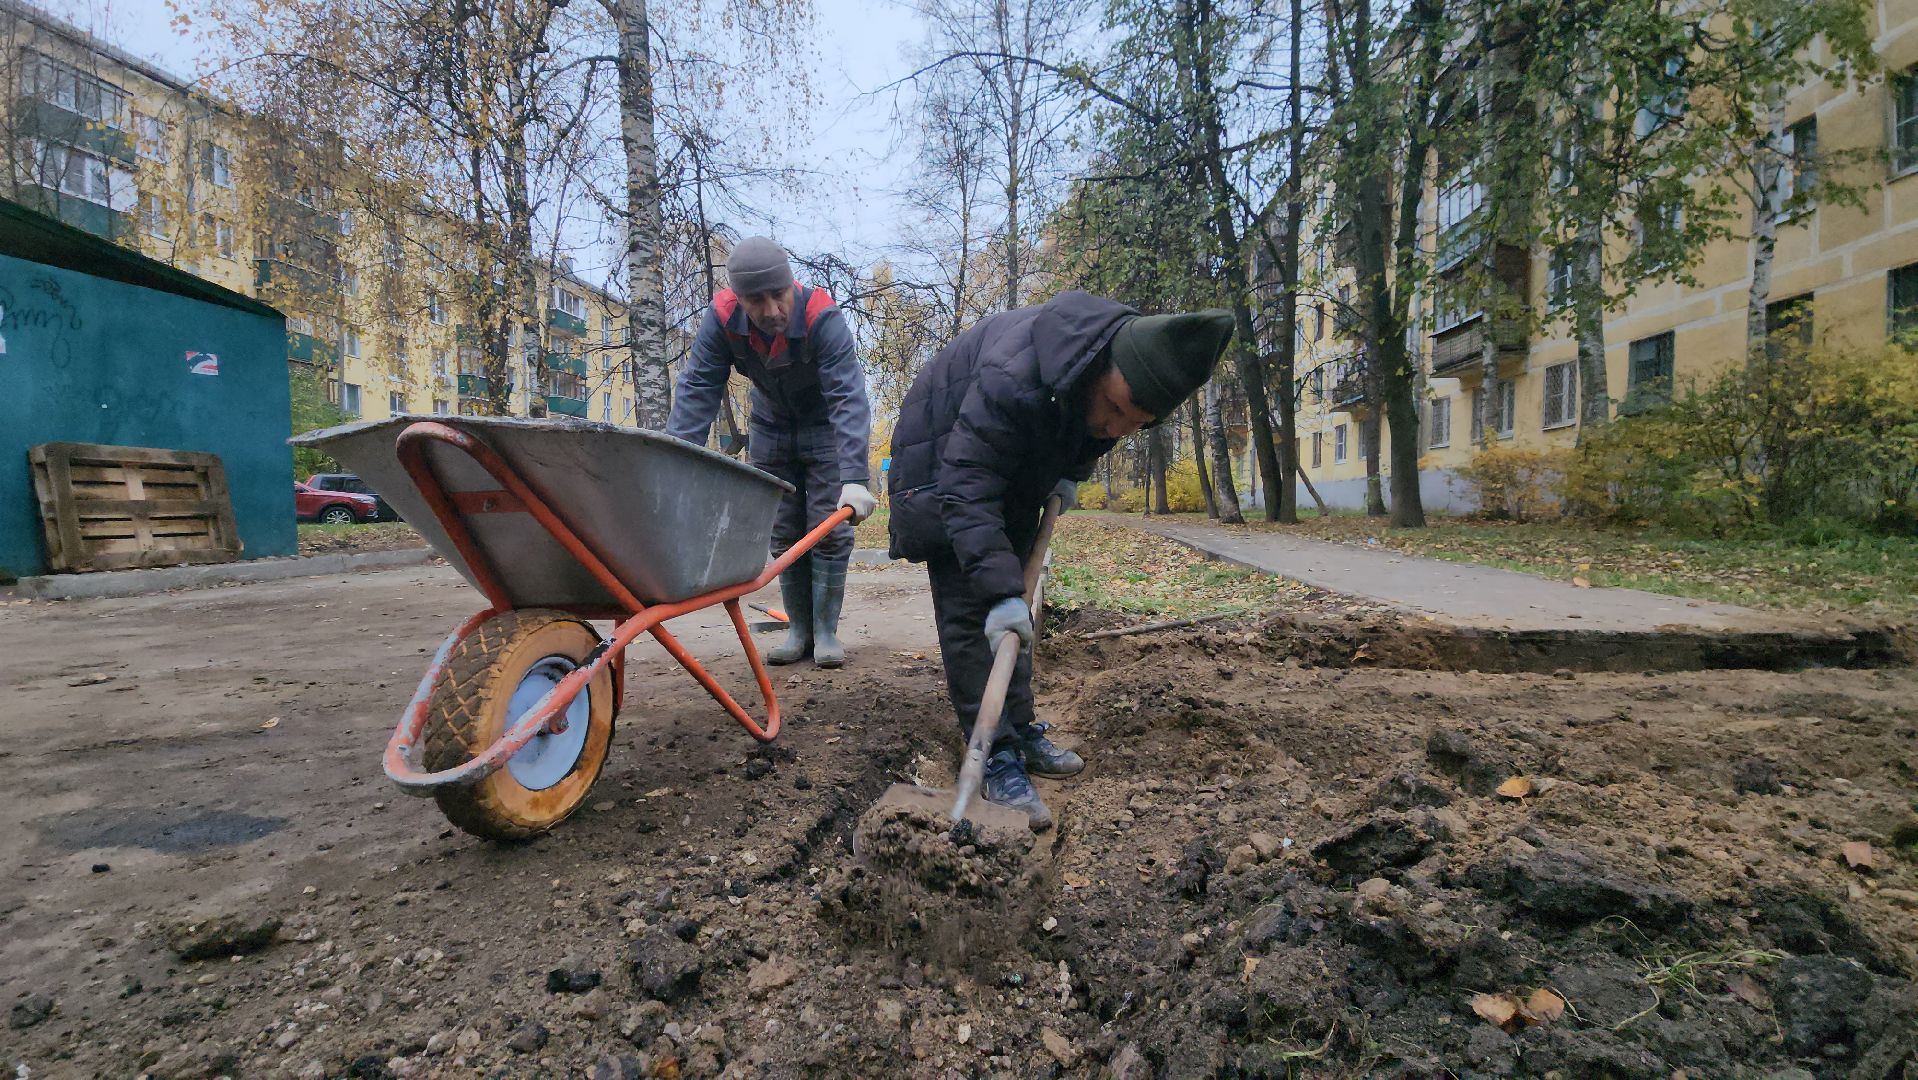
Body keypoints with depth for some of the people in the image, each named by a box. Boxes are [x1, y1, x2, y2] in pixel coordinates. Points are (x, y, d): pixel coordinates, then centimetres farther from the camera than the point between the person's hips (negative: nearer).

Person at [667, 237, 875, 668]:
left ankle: (825, 632, 8)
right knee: (783, 536, 5)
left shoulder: (822, 317, -33)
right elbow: (696, 391, -24)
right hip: (770, 430, 3)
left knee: (829, 532, -5)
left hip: (825, 427, -3)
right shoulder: (721, 319, -22)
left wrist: (855, 478, -51)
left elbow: (849, 397, -40)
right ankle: (799, 630, 17)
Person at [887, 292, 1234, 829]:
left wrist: (1071, 474, -7)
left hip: (1020, 471, 7)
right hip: (943, 466, -7)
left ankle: (1019, 730, 20)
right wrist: (1000, 589, -47)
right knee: (971, 613, -13)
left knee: (1012, 602, 10)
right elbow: (968, 492, -41)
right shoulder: (1012, 379, -42)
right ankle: (996, 758, -9)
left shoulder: (1135, 365, -17)